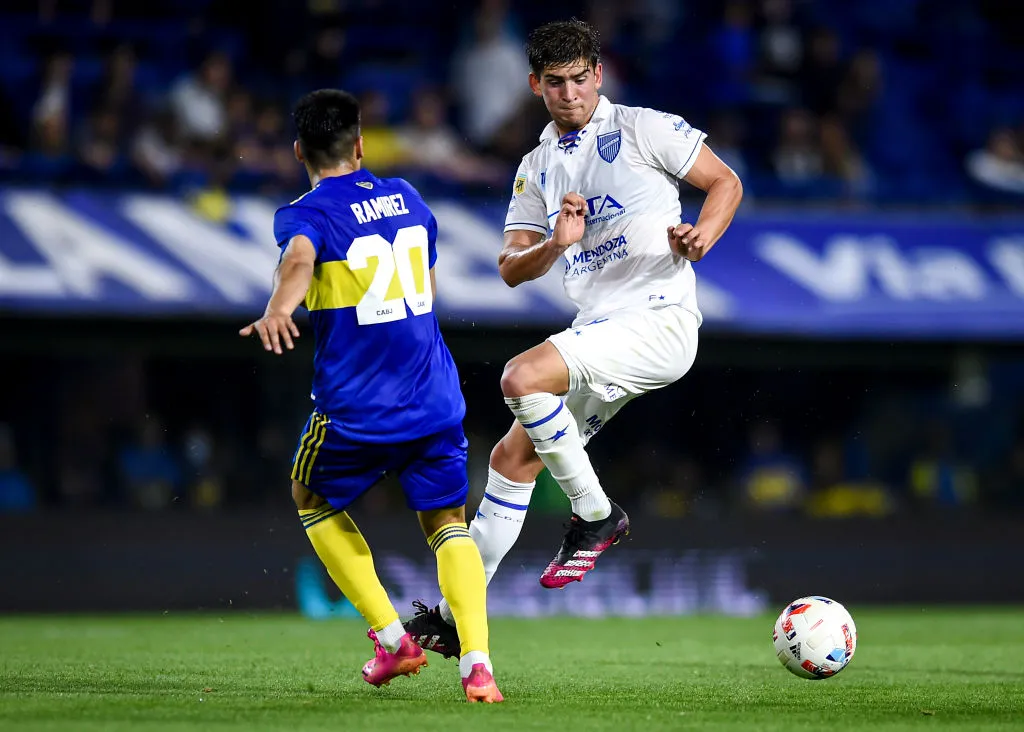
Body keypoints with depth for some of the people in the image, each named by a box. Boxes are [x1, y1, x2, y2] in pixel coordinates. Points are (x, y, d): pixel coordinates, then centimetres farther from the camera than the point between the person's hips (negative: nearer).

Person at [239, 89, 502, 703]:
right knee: (448, 524, 11)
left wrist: (277, 310, -49)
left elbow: (299, 260, -30)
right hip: (435, 400, 4)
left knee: (313, 500, 23)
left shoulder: (306, 214, -5)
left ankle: (392, 639, 16)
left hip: (356, 410, -4)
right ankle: (477, 663, -12)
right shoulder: (406, 198, 12)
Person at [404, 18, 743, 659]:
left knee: (522, 378, -26)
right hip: (597, 330, 7)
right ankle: (455, 613, 14)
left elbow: (725, 182, 4)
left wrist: (702, 233, -17)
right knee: (512, 457, 5)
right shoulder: (537, 169, 15)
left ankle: (596, 515, -12)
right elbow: (512, 269, 11)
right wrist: (556, 243, -11)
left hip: (660, 322, -7)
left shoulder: (642, 128, -1)